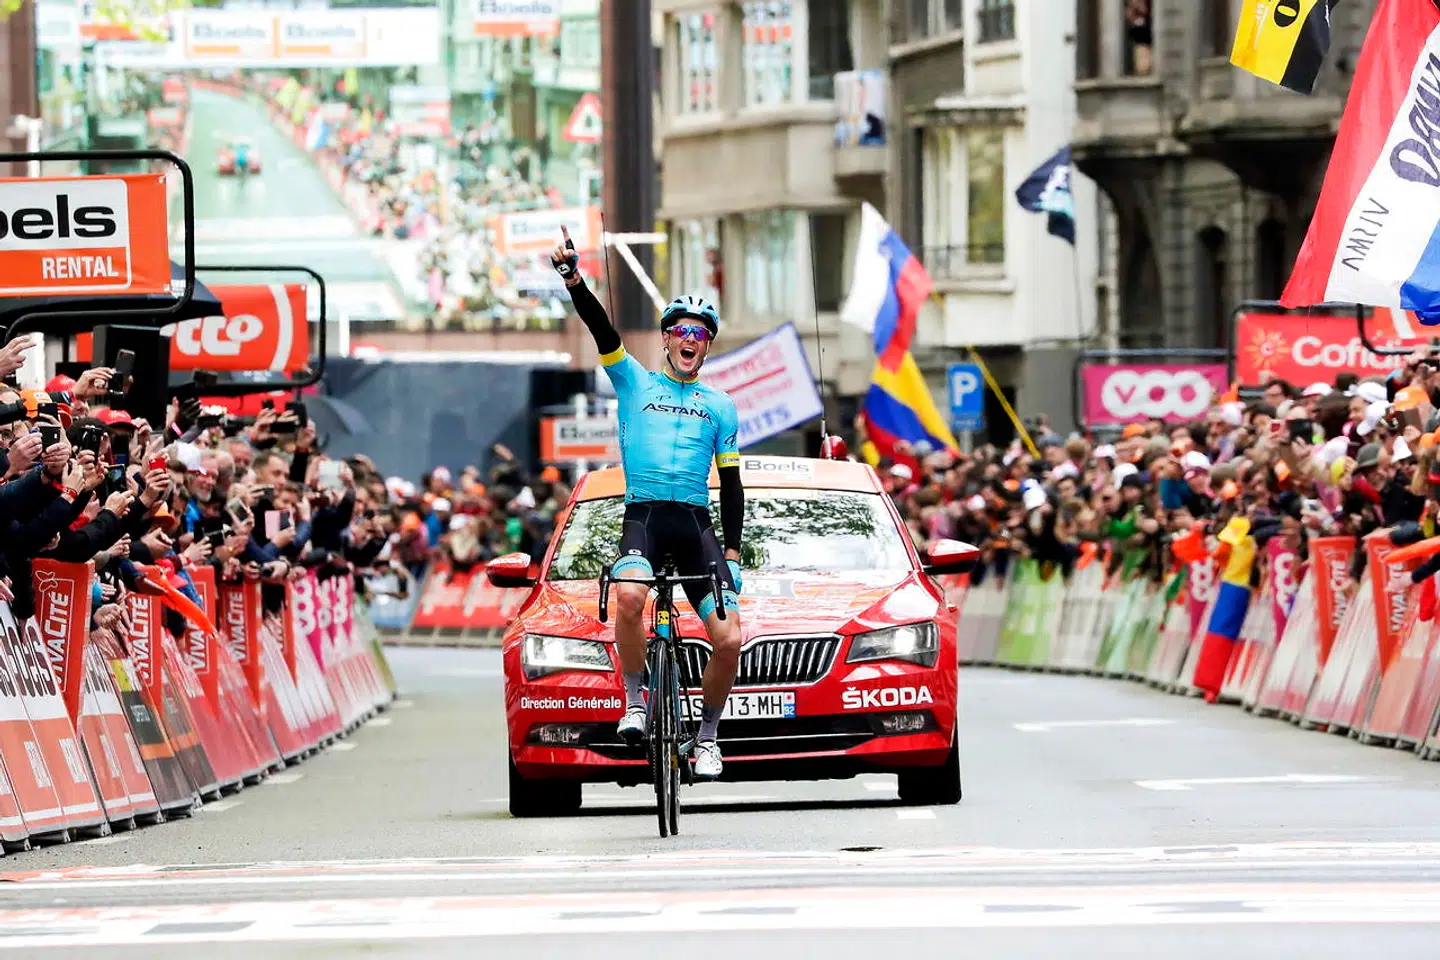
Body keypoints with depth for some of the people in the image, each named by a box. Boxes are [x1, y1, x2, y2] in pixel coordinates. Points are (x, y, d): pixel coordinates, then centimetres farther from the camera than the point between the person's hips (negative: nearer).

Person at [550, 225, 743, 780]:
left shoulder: (719, 407, 16)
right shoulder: (635, 382, 12)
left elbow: (731, 485, 15)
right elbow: (601, 328, -4)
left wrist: (732, 552, 5)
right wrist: (573, 280, -20)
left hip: (697, 523, 2)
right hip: (644, 513, -2)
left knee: (729, 639, -10)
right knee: (629, 596, -35)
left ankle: (707, 735, 14)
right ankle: (635, 703, -16)